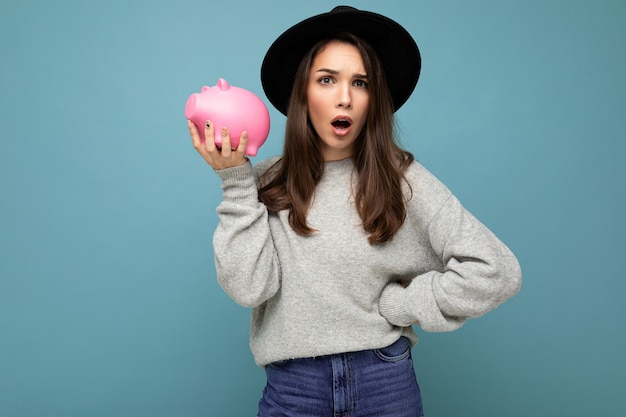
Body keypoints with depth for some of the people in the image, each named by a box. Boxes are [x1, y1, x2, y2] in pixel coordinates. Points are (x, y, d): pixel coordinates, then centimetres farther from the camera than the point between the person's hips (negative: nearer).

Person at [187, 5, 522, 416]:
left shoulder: (403, 179, -7)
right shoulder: (267, 183, -3)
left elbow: (497, 271, -11)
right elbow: (248, 287, -13)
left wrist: (394, 305, -10)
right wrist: (235, 181, -15)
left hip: (385, 381, 0)